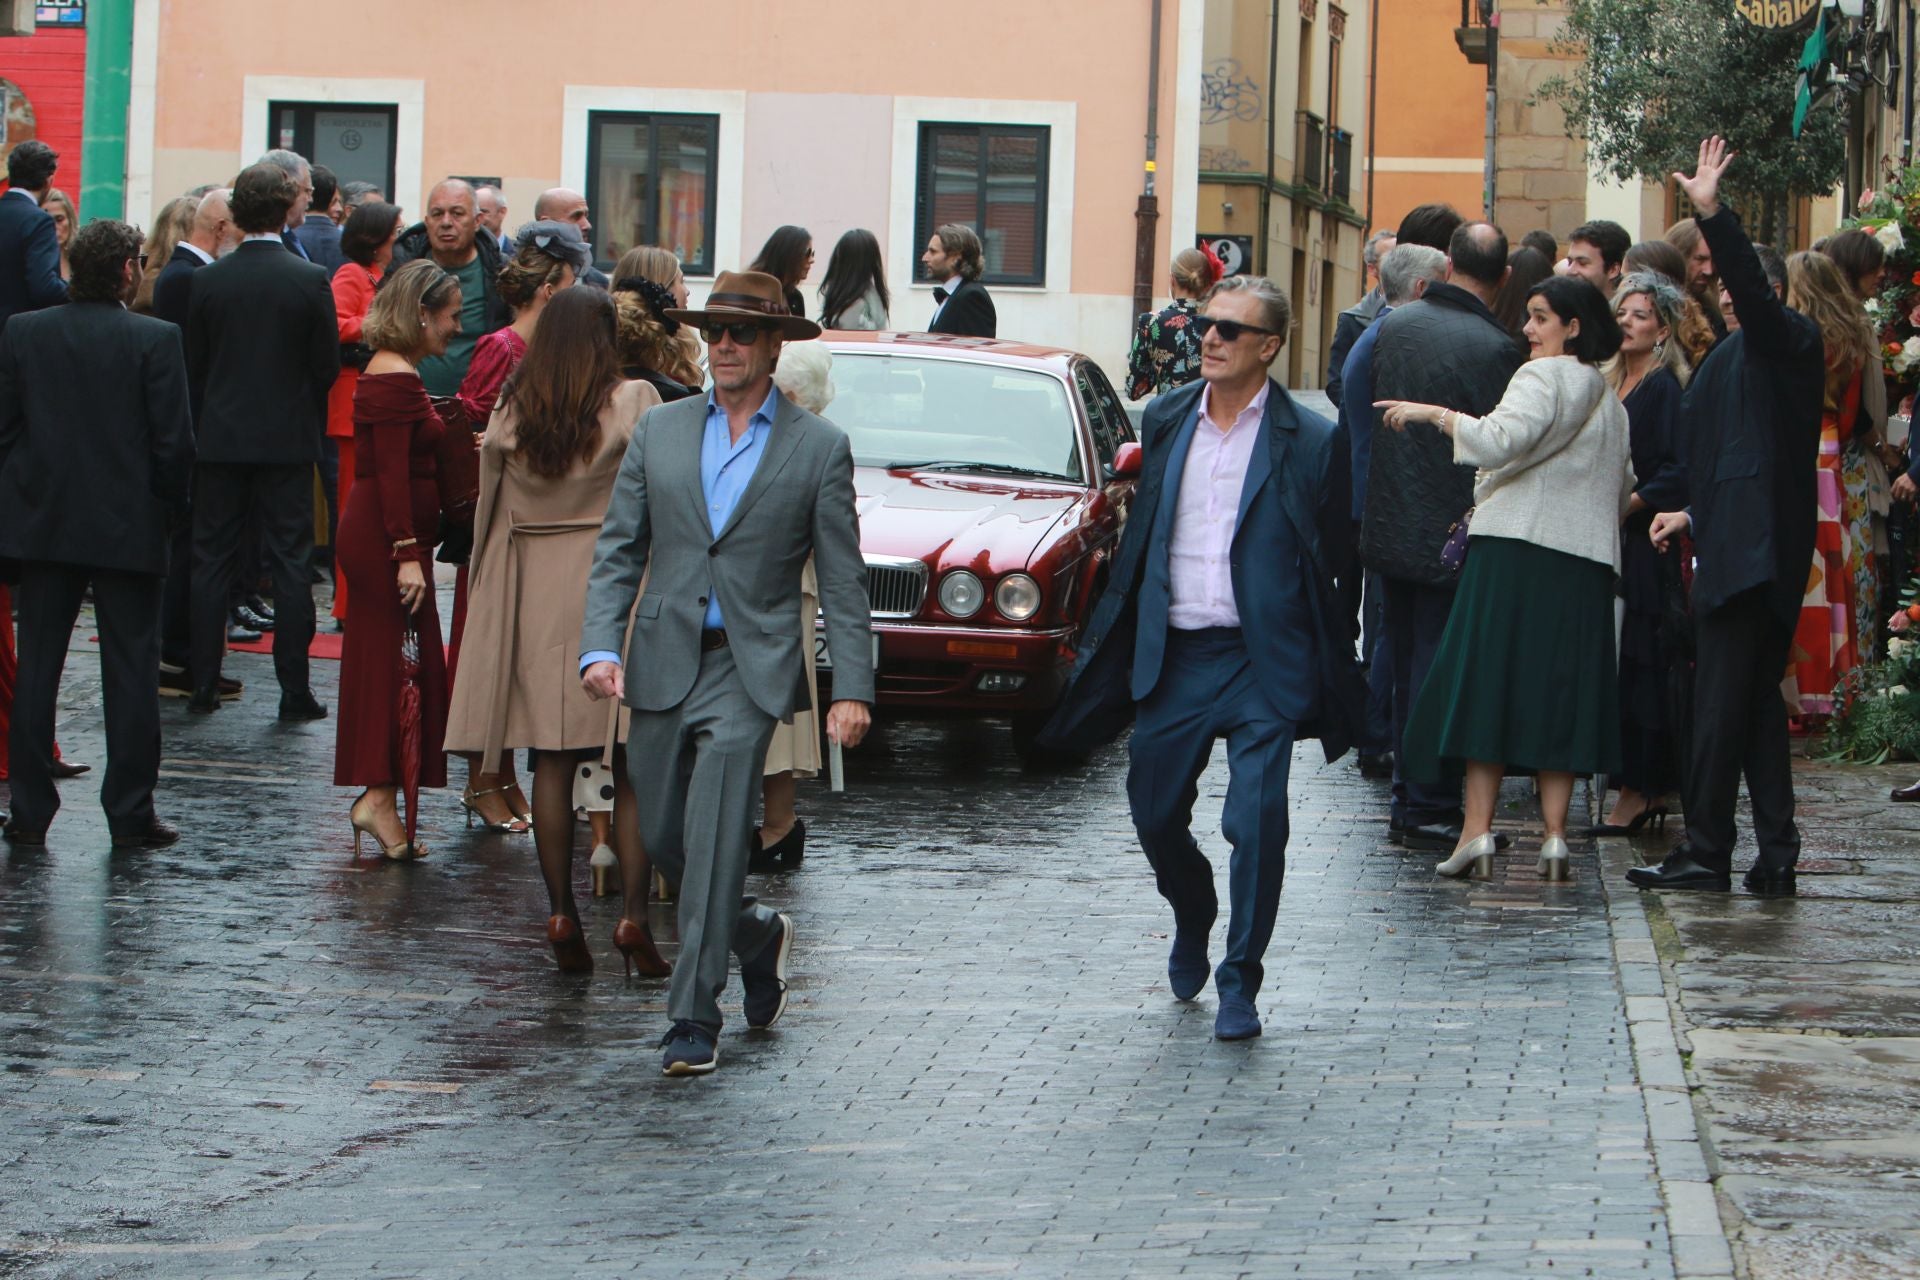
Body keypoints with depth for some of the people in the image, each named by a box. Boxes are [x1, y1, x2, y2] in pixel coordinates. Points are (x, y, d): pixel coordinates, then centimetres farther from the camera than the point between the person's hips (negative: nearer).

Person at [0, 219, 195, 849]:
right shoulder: (155, 340, -11)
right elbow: (175, 441, -11)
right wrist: (170, 506, 5)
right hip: (128, 527, -3)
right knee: (130, 672, 4)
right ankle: (131, 814, 5)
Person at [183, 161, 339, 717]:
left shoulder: (207, 280, -4)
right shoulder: (310, 280, -8)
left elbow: (192, 364, 3)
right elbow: (327, 364, -3)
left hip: (220, 438, 1)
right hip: (288, 437, -1)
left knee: (211, 561, 8)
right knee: (290, 564, 2)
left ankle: (204, 685, 9)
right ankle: (295, 689, 2)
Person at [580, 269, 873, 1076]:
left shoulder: (818, 449, 1)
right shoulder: (660, 432, 9)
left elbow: (842, 581, 1)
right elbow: (617, 550, 8)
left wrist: (852, 688, -6)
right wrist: (601, 646, -6)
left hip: (748, 668, -4)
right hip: (662, 665, 4)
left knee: (715, 835, -13)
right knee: (662, 837, 10)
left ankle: (694, 1017, -10)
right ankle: (758, 934, 37)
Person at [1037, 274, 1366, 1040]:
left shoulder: (1311, 442, -4)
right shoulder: (1166, 420, 8)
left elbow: (1333, 560, 1)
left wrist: (1319, 672, 1)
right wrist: (1109, 642, 14)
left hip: (1261, 661, -4)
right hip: (1171, 655, 4)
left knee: (1257, 821, -9)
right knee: (1155, 813, 12)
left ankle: (1239, 982, 5)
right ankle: (1192, 922, 41)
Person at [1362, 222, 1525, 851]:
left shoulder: (1394, 325, 1)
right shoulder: (1494, 348, -18)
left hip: (1389, 530, 6)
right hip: (1452, 533, -6)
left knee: (1407, 664, 17)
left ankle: (1408, 800, 25)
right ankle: (1429, 809, 3)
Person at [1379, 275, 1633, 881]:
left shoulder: (1542, 377, -6)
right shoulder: (1610, 400, 18)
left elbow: (1499, 440, -22)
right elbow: (1624, 490, 24)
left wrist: (1433, 413, -14)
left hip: (1517, 551, -7)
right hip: (1585, 559, 7)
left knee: (1488, 679, -3)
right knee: (1561, 687, 6)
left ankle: (1477, 828, -8)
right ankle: (1554, 835, 0)